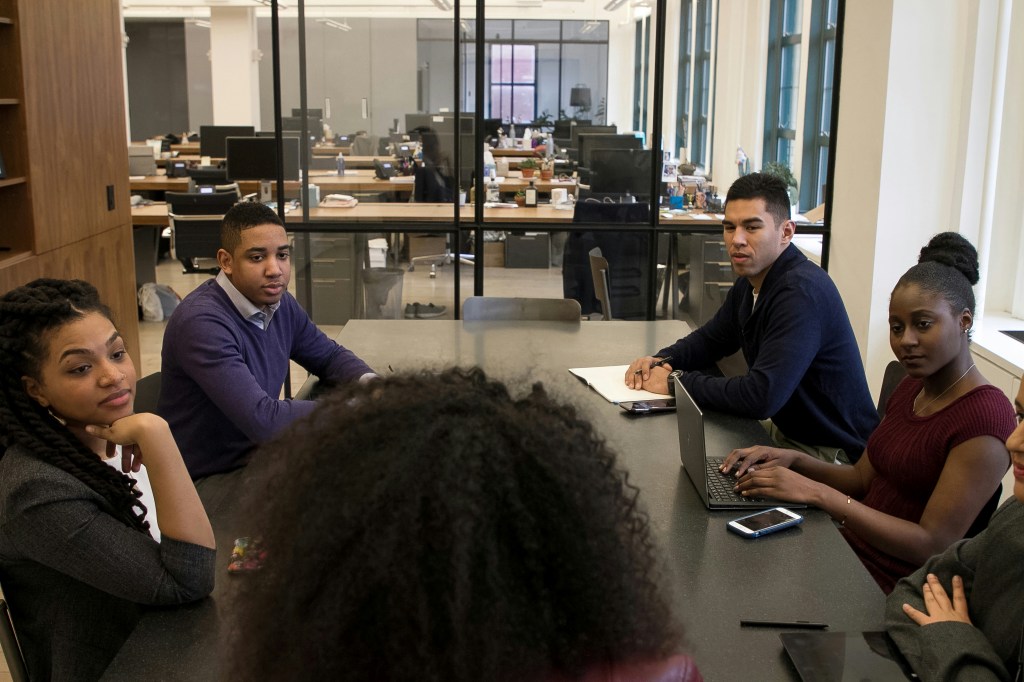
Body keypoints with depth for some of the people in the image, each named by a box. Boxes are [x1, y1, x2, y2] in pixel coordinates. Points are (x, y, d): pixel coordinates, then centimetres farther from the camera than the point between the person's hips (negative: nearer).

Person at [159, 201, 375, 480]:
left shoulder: (278, 302, 0)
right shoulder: (202, 323, -25)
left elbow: (330, 355, 14)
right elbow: (263, 419, -32)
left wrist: (370, 384, -8)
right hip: (209, 479, -7)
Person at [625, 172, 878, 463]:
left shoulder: (802, 291, -26)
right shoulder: (750, 282, 4)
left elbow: (761, 396, -32)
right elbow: (711, 339, 20)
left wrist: (676, 382, -21)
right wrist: (662, 360, -1)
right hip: (786, 433, 8)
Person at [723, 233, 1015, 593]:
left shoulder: (985, 416, -17)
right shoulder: (911, 388, 10)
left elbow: (932, 545, -20)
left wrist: (816, 492, -24)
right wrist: (792, 460, -3)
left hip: (891, 585, -8)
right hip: (852, 548, 8)